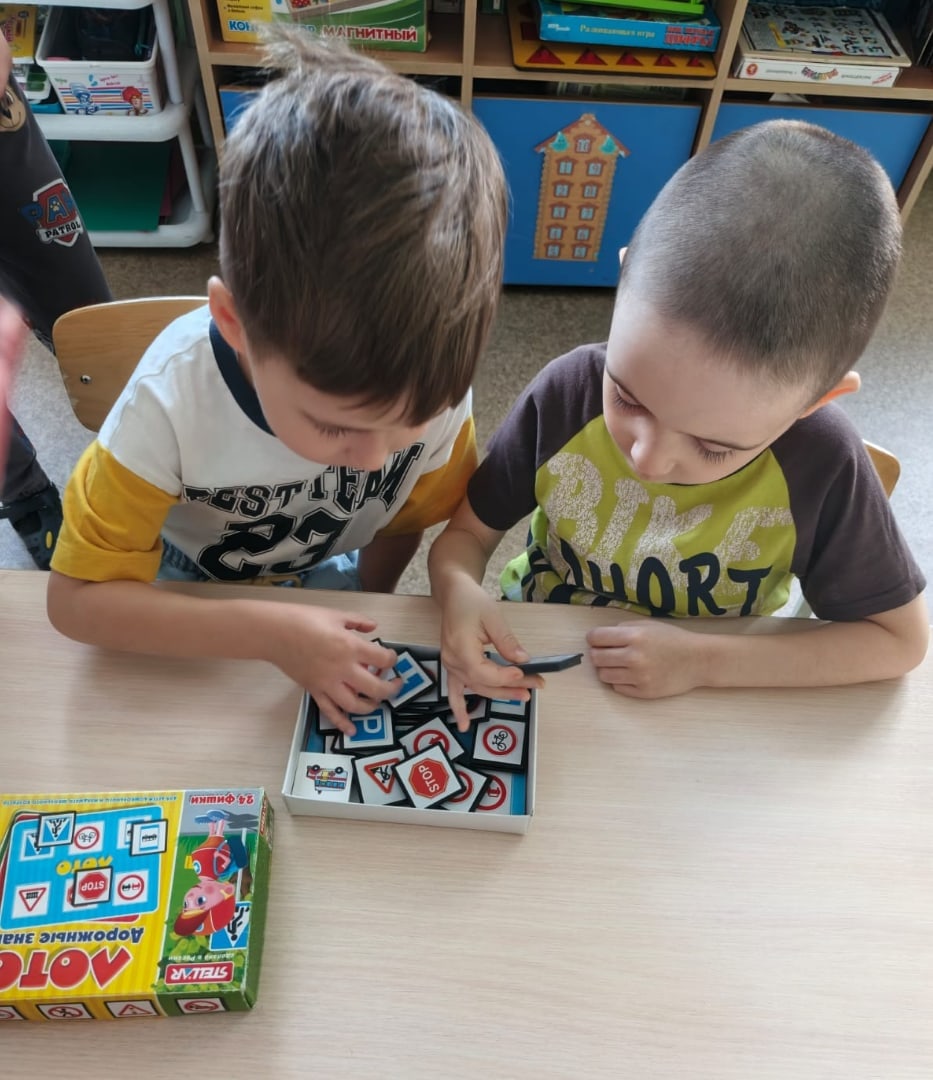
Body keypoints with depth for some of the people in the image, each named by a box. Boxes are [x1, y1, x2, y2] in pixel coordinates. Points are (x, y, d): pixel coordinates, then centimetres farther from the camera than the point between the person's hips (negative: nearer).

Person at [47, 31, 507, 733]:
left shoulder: (432, 381, -27)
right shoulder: (172, 402, -33)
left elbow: (415, 514, -7)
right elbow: (78, 599, -26)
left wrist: (363, 613, 2)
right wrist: (272, 635, -35)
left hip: (328, 575, 1)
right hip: (192, 583, 0)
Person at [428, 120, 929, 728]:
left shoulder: (823, 468, -21)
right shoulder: (568, 393, -20)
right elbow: (469, 532, -7)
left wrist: (703, 661, -19)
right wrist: (459, 591, -29)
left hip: (700, 717, 0)